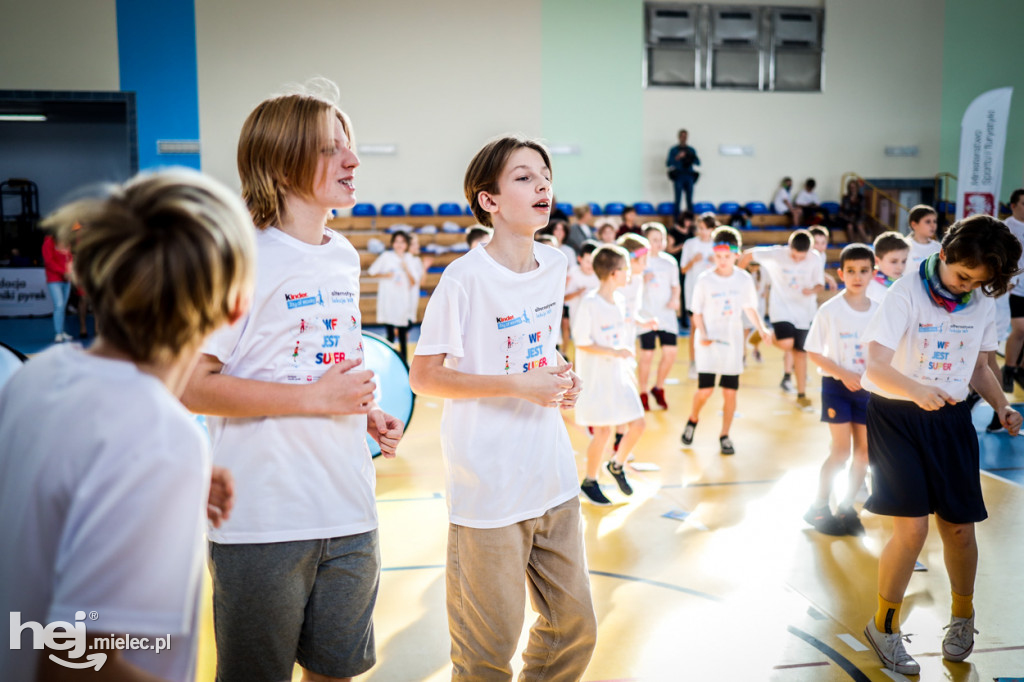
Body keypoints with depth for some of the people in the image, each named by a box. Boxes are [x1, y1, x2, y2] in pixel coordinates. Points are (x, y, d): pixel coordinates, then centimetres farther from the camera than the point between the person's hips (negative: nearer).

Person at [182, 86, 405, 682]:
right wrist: (316, 397, -20)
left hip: (351, 517, 7)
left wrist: (369, 416, 6)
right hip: (262, 524, -6)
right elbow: (190, 386, -18)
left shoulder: (346, 257, 10)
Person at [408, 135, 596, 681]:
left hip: (554, 481, 7)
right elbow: (424, 377, -12)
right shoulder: (465, 278, -15)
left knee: (576, 628, 17)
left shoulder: (555, 265, 6)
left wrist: (560, 373, -1)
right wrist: (517, 384, -20)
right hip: (488, 490, -7)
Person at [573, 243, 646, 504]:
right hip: (597, 377, -7)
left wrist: (629, 370, 18)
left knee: (637, 424, 6)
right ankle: (589, 482, 17)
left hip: (619, 375, 7)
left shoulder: (620, 300, 7)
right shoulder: (590, 304, -17)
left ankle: (617, 465, 32)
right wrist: (615, 353, -23)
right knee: (603, 431, -3)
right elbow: (582, 343, -17)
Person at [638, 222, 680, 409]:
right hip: (647, 315, -4)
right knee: (647, 355, -4)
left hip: (667, 315, 4)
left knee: (670, 353, -3)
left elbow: (675, 285, 17)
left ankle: (658, 388, 20)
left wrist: (675, 299, -2)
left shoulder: (670, 261, 9)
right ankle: (643, 394, 15)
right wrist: (644, 279, -19)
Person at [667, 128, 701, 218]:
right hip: (678, 177, -3)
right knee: (677, 200, -7)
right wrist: (677, 158, -15)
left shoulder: (691, 150, 14)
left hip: (689, 176, 3)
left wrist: (692, 159, -11)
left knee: (690, 200, 1)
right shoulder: (673, 150, 5)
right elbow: (668, 164, -2)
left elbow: (698, 163, 10)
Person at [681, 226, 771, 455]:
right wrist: (703, 335, -14)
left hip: (733, 343, 2)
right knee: (705, 389, -9)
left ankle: (724, 436, 18)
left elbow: (750, 308, 12)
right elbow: (697, 313, 0)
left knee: (730, 392, 2)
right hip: (709, 343, -2)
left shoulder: (744, 279, 0)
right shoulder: (705, 280, -6)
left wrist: (762, 328, -3)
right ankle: (693, 421, 21)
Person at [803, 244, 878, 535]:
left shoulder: (879, 311, -1)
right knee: (841, 450, -6)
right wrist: (843, 374, -18)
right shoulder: (829, 310, -12)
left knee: (865, 450, 7)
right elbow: (813, 352, -9)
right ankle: (819, 508, 11)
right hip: (837, 386, -4)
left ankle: (846, 507, 23)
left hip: (867, 388, 4)